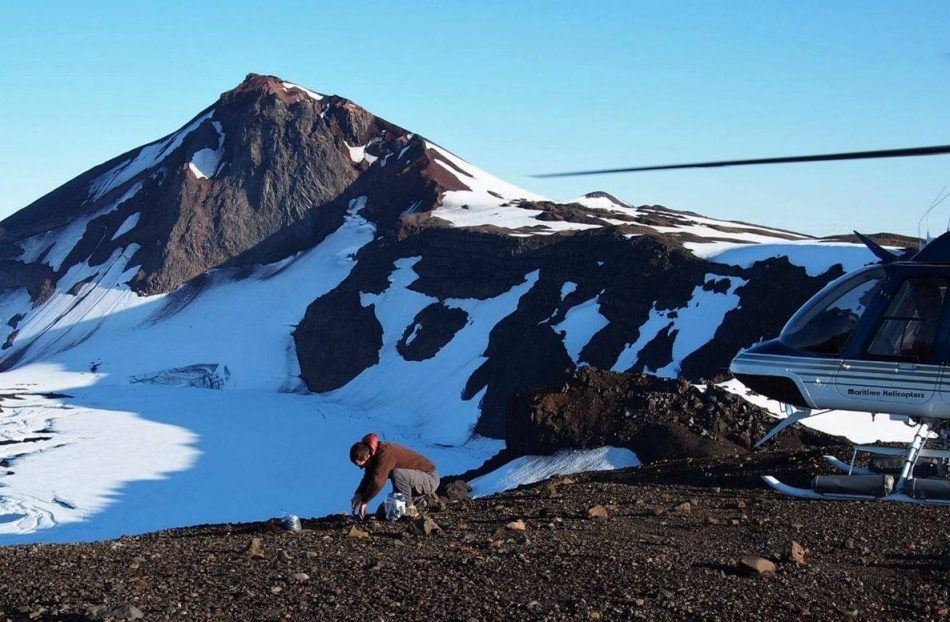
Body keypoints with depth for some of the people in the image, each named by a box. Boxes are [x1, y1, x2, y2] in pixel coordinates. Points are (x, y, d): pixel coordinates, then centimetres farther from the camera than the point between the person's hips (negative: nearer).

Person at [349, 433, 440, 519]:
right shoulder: (374, 453, -1)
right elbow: (368, 477, 8)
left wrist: (364, 501, -24)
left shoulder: (386, 453, -29)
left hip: (430, 480, -9)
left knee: (397, 474, -35)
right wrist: (358, 494, -9)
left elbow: (377, 481, -34)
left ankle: (410, 508, -17)